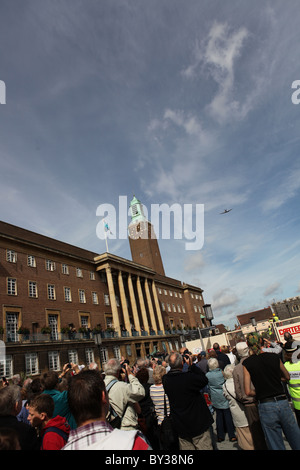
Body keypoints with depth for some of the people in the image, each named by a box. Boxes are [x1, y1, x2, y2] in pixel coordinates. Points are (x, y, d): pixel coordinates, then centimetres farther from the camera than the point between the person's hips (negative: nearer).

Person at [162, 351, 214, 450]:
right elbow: (204, 380, -11)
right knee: (204, 447, 12)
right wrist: (192, 365, -8)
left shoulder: (165, 380, -12)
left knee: (186, 447, 20)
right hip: (198, 423, -5)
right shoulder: (189, 377, -28)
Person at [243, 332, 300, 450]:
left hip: (266, 407, -2)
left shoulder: (246, 363, -6)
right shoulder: (274, 357, -2)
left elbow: (248, 392, -6)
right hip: (283, 403, 2)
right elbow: (287, 377, 16)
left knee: (277, 446, 11)